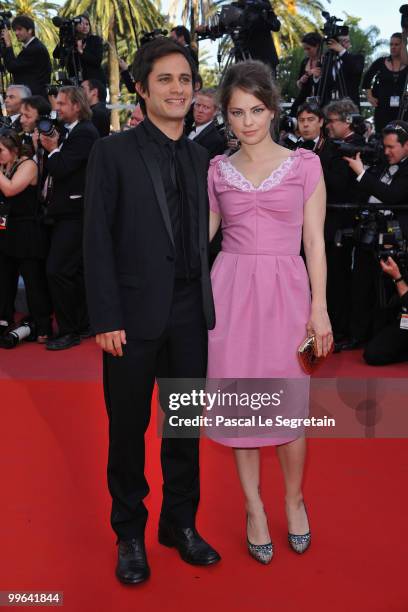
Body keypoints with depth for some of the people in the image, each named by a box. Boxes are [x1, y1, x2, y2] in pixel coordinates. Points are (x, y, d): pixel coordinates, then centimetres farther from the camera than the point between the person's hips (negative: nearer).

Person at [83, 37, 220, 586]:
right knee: (128, 428, 9)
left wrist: (209, 303, 4)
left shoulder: (199, 157, 10)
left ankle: (180, 524, 31)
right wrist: (106, 318, -13)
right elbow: (98, 242, -7)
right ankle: (129, 534, 27)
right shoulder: (113, 152, -3)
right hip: (136, 314, -4)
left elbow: (202, 236, 10)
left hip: (190, 313, 4)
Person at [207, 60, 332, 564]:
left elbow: (314, 240, 2)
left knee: (290, 405, 2)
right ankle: (254, 508, 24)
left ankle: (294, 500, 29)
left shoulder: (304, 164, 3)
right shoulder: (217, 171, 7)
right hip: (231, 293, 2)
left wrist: (319, 306, -3)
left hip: (285, 292, -1)